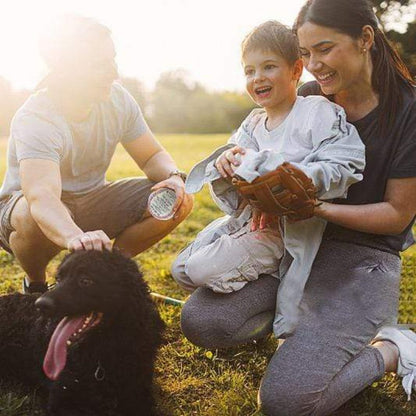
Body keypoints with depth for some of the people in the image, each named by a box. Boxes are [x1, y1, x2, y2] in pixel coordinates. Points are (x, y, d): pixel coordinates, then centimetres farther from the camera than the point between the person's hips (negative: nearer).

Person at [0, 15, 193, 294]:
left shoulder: (117, 99, -12)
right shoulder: (34, 120, -30)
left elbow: (152, 156, -2)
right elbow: (42, 197, -47)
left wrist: (174, 176, -26)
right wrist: (75, 237, -68)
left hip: (90, 203, 5)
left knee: (178, 202, -13)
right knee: (34, 219, -41)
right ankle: (35, 286, -6)